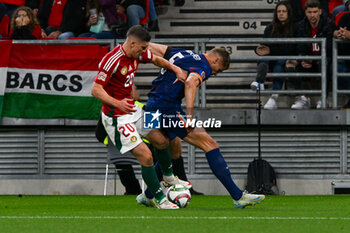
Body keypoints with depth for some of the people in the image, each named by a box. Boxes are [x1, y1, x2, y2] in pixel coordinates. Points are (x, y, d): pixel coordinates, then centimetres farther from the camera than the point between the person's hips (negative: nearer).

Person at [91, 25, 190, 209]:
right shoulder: (113, 60, -26)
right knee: (146, 156, -13)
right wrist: (117, 103, -39)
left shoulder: (138, 54, -1)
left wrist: (175, 69, 3)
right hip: (117, 117, -9)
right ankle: (160, 200, 0)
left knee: (162, 141, 21)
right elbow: (96, 90, -25)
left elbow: (156, 60, 20)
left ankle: (169, 177, 48)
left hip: (132, 110, 9)